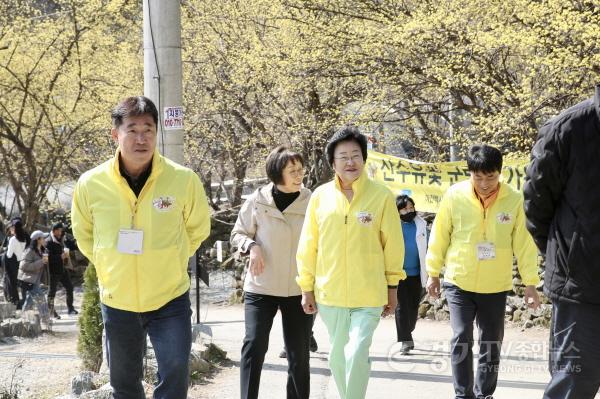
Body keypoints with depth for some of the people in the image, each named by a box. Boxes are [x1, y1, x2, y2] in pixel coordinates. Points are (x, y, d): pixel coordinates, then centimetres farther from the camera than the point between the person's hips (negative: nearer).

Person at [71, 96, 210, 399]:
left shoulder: (184, 180, -15)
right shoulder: (90, 184, -11)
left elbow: (198, 229, 5)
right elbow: (84, 234, 10)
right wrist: (110, 267, 11)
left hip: (170, 299, -2)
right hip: (117, 302, 2)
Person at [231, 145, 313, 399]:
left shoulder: (310, 202, -2)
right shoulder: (258, 200, -5)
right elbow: (238, 234, 7)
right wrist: (252, 246, -14)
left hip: (299, 289, 1)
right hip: (261, 287, -1)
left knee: (299, 354, 8)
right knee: (254, 345, -12)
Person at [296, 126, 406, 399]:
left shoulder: (382, 196, -6)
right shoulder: (320, 196, 0)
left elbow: (393, 244, -1)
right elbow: (308, 246, 5)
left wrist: (392, 287, 2)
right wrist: (307, 288, 6)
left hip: (369, 294, -3)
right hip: (329, 294, 3)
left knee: (357, 353, -16)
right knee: (338, 355, 14)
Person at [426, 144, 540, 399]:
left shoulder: (515, 200, -9)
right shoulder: (454, 196, -9)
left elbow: (524, 244, -3)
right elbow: (439, 237, 1)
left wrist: (530, 284, -2)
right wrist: (433, 273, 5)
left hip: (496, 287, 1)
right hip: (458, 283, -1)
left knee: (492, 343, 9)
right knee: (461, 339, -8)